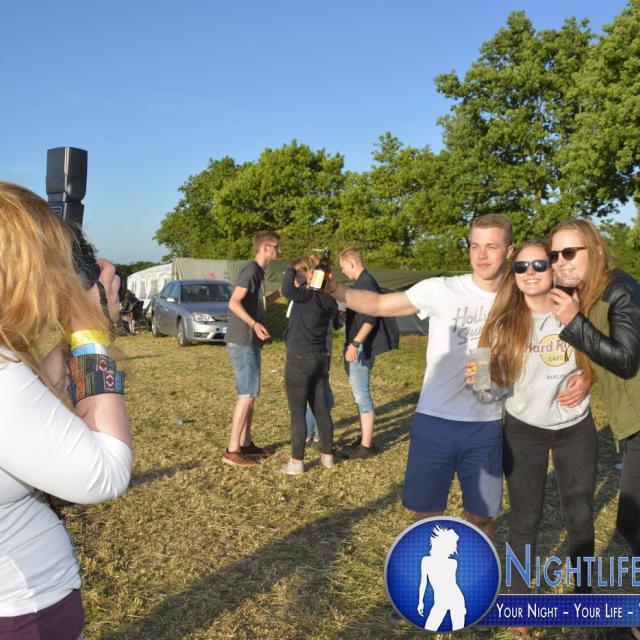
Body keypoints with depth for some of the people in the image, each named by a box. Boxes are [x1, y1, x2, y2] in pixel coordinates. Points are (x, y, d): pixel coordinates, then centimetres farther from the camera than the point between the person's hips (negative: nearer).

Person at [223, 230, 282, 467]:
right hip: (242, 342, -10)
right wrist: (254, 324, -33)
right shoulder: (250, 270, -13)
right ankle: (232, 450, -3)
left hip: (250, 343, 10)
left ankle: (245, 443, 22)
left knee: (250, 394, 14)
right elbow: (234, 303, -22)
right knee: (247, 395, -8)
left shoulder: (258, 272, 16)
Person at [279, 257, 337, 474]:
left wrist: (291, 272, -17)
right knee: (321, 409, 15)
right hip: (321, 358, 8)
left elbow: (287, 291, -35)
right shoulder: (327, 298, 6)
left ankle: (297, 462, 5)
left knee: (298, 412, -1)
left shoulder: (308, 295, -16)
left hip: (299, 360, -7)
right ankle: (327, 455, 24)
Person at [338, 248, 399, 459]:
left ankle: (366, 446, 0)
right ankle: (364, 438, 27)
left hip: (361, 348, -11)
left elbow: (370, 319, -23)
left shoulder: (366, 283, -16)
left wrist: (355, 343, -25)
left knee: (362, 395, -6)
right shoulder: (362, 282, 16)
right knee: (360, 394, 17)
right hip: (359, 347, 11)